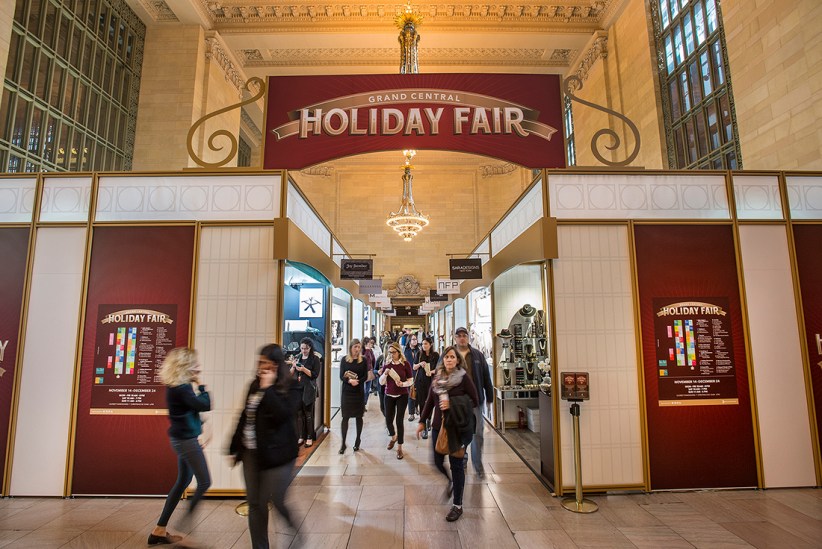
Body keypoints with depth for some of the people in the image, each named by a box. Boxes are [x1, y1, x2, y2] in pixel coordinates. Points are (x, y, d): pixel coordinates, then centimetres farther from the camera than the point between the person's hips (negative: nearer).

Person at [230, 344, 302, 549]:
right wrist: (235, 446, 16)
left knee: (278, 502, 1)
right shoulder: (255, 384, 8)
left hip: (276, 454, -6)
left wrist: (268, 388, -21)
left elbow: (282, 414, -24)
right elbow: (245, 416, 15)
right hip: (251, 453, 6)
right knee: (255, 505, 12)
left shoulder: (291, 386, -10)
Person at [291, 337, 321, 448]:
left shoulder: (315, 359, -3)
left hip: (308, 389, -4)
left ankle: (309, 437, 10)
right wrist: (293, 366, -9)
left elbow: (315, 375, -9)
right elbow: (291, 374, 11)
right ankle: (301, 437, 15)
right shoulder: (297, 357, 10)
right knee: (299, 413, 5)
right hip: (297, 388, 4)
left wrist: (304, 369, -20)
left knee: (308, 413, 0)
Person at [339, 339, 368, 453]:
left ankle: (358, 440, 25)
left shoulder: (363, 360, -1)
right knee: (345, 417, 1)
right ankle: (343, 443, 8)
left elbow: (365, 377, -3)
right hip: (346, 391, 0)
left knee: (358, 417, 9)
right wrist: (349, 381, -24)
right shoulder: (344, 359, -1)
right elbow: (341, 376, -5)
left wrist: (357, 382, -21)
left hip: (359, 392, 0)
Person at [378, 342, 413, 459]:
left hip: (402, 396, -3)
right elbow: (381, 382, 0)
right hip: (389, 395, 3)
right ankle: (393, 437, 42)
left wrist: (403, 384, -21)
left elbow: (411, 380, -2)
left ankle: (399, 448, 14)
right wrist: (385, 374, -18)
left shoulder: (405, 364, -8)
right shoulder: (386, 364, -2)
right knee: (388, 420, 9)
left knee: (399, 420, -3)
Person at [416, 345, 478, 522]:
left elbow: (475, 402, -8)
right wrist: (422, 421, 11)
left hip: (458, 427, -4)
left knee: (456, 464, 4)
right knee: (438, 461, 12)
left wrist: (452, 405, -17)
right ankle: (451, 481, 45)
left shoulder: (464, 378, -9)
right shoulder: (438, 378, 4)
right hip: (438, 426, 5)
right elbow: (429, 401, 11)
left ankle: (457, 505, 21)